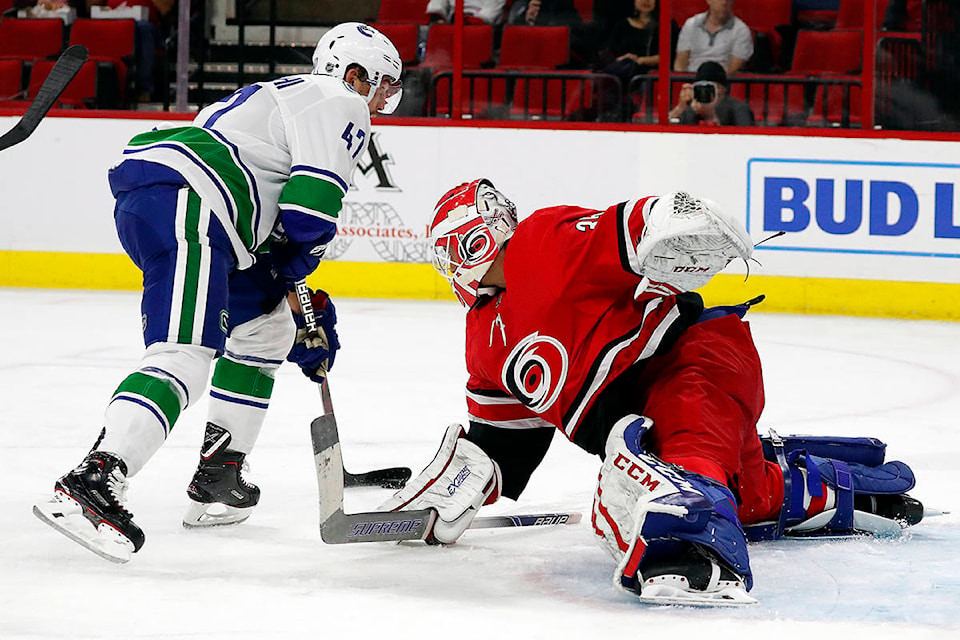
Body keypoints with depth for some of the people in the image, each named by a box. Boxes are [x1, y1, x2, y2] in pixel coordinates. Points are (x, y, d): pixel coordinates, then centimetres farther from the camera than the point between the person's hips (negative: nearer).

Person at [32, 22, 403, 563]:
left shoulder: (288, 97, 35)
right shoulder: (339, 104, 4)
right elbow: (312, 206, -11)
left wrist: (307, 318, 33)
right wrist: (295, 270, 9)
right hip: (181, 200, -10)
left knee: (264, 325, 26)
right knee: (186, 355, -22)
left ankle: (219, 473, 26)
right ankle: (92, 483, -37)